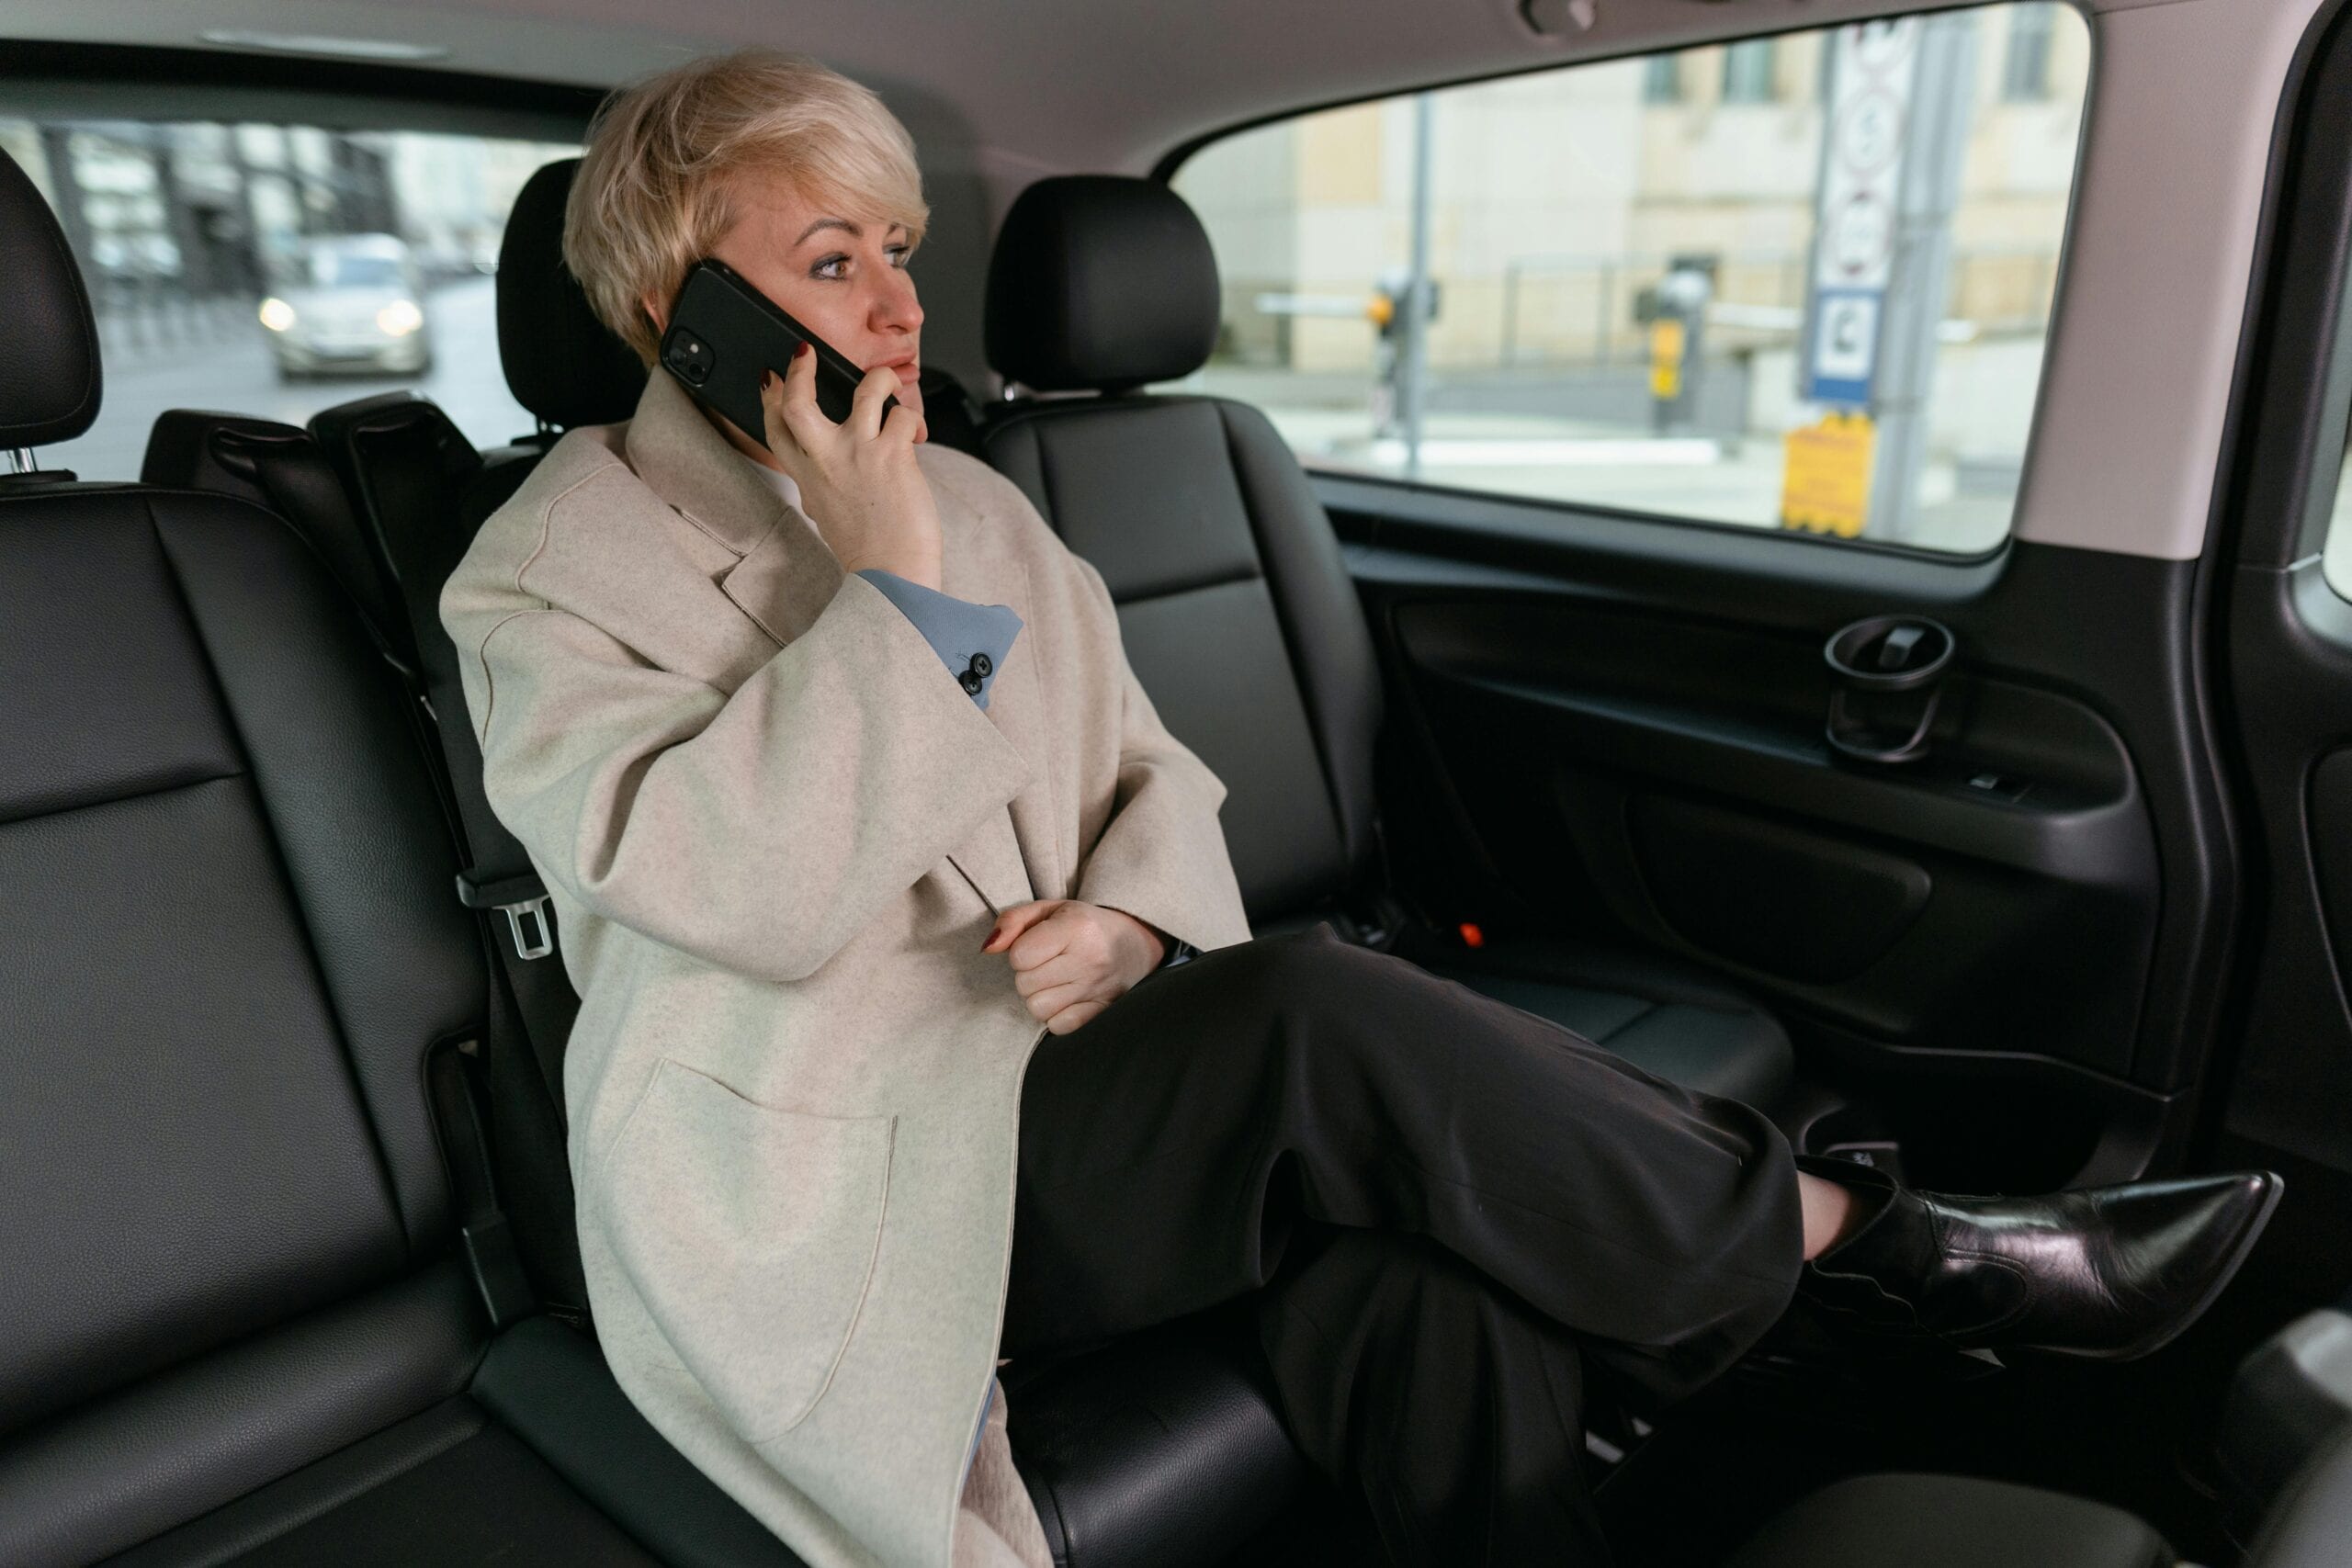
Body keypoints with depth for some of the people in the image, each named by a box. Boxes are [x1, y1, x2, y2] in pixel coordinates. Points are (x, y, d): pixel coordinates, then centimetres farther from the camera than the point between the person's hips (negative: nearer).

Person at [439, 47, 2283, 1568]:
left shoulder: (981, 511, 13)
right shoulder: (543, 583, -4)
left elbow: (1153, 779, 12)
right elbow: (746, 891, -19)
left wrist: (1129, 918, -9)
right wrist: (891, 587, -19)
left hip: (1062, 1093, 5)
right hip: (836, 1203, -5)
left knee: (1428, 1272, -24)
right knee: (1316, 1013, -27)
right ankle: (1861, 1242, -10)